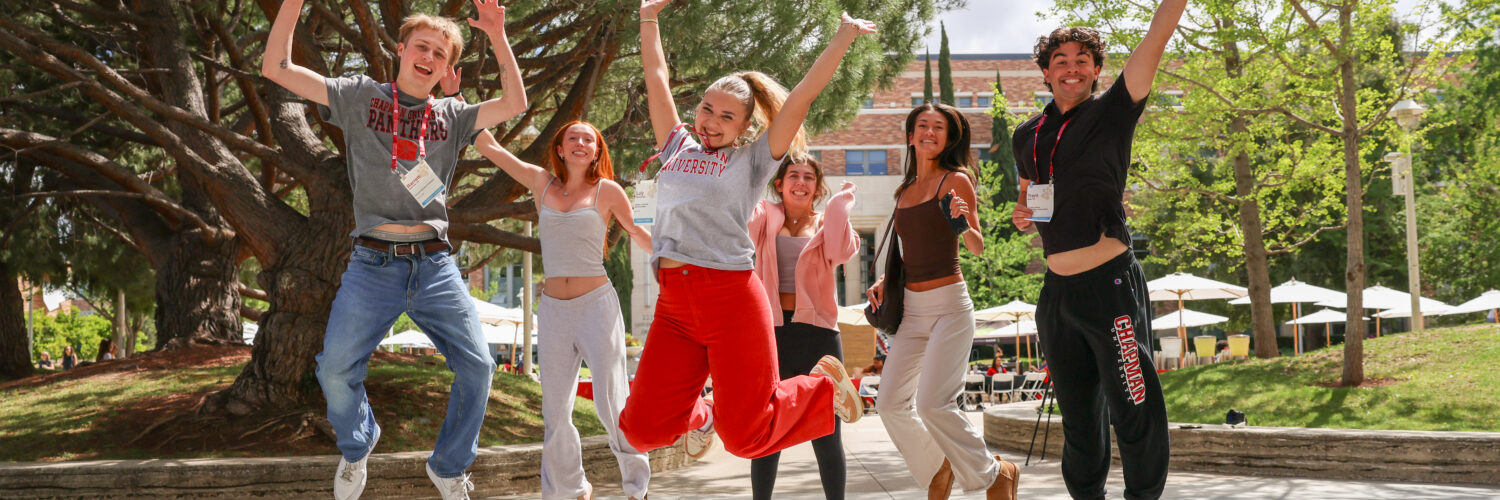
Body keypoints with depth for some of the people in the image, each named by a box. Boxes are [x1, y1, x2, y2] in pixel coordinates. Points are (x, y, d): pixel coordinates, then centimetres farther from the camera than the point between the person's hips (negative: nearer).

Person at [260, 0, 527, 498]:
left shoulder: (452, 116, 13)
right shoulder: (359, 96, 7)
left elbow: (515, 103, 2)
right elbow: (277, 68, 1)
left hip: (435, 265, 2)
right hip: (373, 265, -2)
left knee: (477, 367, -5)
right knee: (336, 371, -8)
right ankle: (357, 447, 24)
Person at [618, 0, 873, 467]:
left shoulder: (753, 158, 7)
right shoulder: (678, 147, 19)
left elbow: (801, 98, 3)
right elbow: (657, 79, 26)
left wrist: (842, 39, 1)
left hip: (730, 297, -4)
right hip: (674, 303, 5)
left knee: (745, 434, -5)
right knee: (642, 428, -3)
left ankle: (825, 385, 24)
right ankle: (698, 414, 32)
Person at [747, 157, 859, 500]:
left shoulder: (826, 224, 8)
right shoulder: (764, 219, 8)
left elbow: (842, 252, -13)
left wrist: (841, 205, -10)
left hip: (817, 333, 0)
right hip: (771, 330, 0)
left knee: (826, 433, 5)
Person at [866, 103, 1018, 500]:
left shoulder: (956, 181, -3)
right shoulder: (906, 191, 15)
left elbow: (977, 248, -8)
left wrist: (965, 222, -28)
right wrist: (883, 281, 10)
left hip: (949, 303, -7)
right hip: (911, 307, 7)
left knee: (933, 403, -16)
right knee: (891, 402, 1)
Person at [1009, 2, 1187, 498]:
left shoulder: (1111, 112, -2)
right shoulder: (1027, 136, 12)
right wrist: (1024, 215, 6)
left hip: (1110, 284, -5)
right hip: (1057, 290, 5)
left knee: (1134, 413, -5)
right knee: (1079, 418, 14)